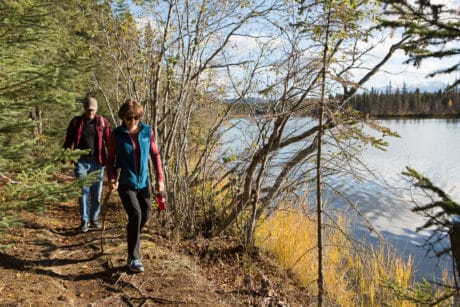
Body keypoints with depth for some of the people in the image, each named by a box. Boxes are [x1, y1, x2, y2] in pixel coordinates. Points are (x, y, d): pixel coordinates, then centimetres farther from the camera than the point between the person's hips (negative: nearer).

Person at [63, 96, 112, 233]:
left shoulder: (102, 122, 1)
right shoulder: (76, 122, 4)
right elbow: (68, 141, 9)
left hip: (97, 162, 0)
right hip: (81, 161, 0)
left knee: (96, 192, 7)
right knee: (83, 191, 1)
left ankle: (94, 219, 22)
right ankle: (85, 220, 12)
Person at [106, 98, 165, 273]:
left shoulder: (147, 131, -2)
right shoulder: (116, 134, -7)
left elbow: (155, 154, 6)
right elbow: (110, 159, 1)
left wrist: (160, 178, 2)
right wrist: (111, 178, -15)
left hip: (143, 182, 4)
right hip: (125, 183, -4)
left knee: (146, 214, 11)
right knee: (135, 215, -17)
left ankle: (133, 237, 46)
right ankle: (133, 258, -4)